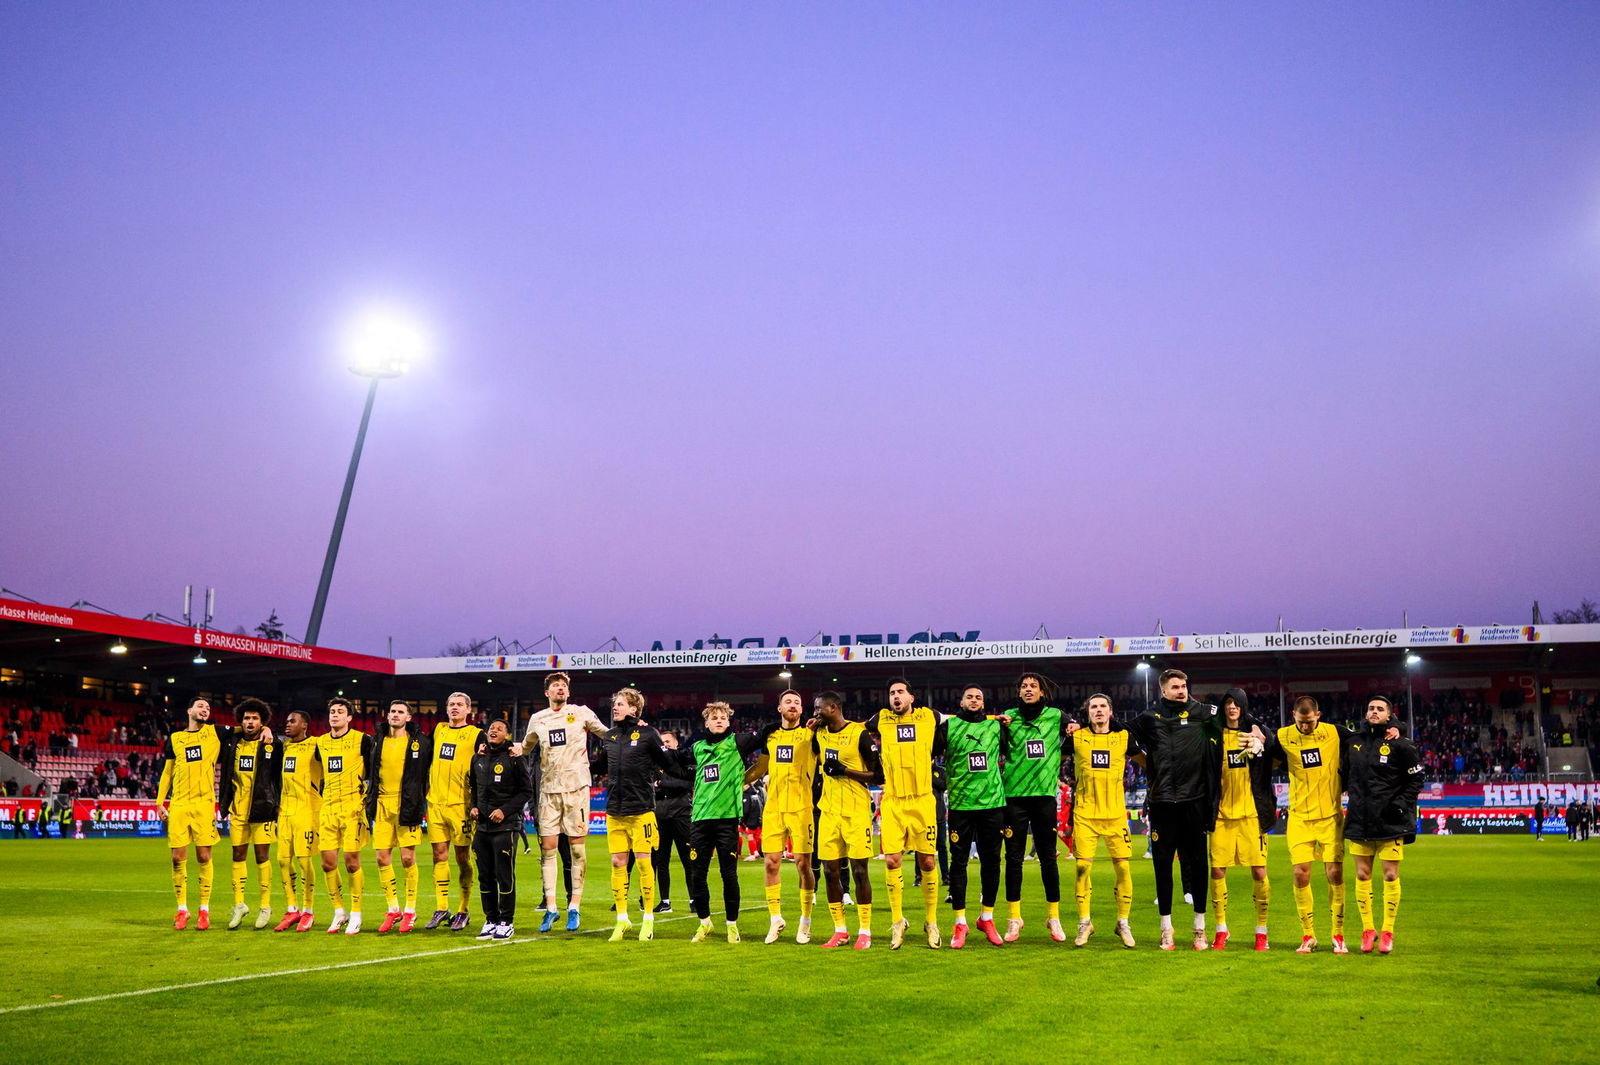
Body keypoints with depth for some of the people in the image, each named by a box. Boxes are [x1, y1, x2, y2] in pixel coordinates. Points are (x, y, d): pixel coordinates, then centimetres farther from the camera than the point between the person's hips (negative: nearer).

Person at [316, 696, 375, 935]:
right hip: (328, 808, 5)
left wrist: (368, 799, -3)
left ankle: (355, 915, 6)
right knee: (328, 862, 1)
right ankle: (339, 912, 16)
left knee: (351, 860, -5)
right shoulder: (321, 743, 12)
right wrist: (323, 798, 16)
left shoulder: (362, 740, -2)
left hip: (353, 808, -5)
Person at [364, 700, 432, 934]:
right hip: (382, 804, 4)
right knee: (383, 858, 2)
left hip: (407, 805, -4)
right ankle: (393, 910, 13)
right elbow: (371, 772, 20)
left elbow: (426, 774, 5)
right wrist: (371, 798, 13)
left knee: (407, 858, -4)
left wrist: (418, 802, 2)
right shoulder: (379, 742, 11)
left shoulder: (419, 743, 0)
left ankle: (410, 910, 8)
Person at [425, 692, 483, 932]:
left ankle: (463, 911, 7)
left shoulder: (476, 735, 0)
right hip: (435, 802, 4)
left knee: (462, 857, 0)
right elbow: (429, 759, 26)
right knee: (439, 855, 4)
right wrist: (426, 788, 18)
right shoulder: (438, 730, 14)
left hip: (460, 804, -4)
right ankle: (441, 909, 10)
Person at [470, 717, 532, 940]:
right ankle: (490, 920, 18)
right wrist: (474, 806, 7)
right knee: (485, 876, 9)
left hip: (505, 826, -6)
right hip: (482, 826, 6)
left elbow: (527, 791, -4)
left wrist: (505, 810, -12)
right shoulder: (478, 758, 11)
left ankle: (506, 922, 4)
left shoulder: (514, 759, -6)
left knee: (505, 876, -4)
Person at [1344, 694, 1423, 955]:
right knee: (1362, 876, 5)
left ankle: (1388, 932, 9)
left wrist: (1400, 804, -9)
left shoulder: (1400, 745, -3)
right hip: (1360, 819, 4)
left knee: (1391, 876, -1)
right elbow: (1346, 775, 22)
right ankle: (1367, 930, 14)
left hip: (1390, 822, -4)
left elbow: (1416, 779, 0)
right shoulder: (1354, 743, 10)